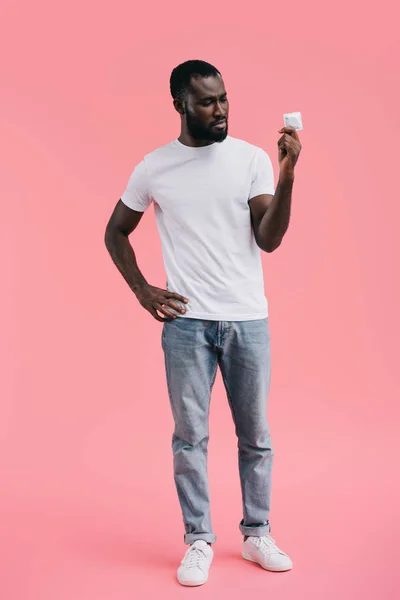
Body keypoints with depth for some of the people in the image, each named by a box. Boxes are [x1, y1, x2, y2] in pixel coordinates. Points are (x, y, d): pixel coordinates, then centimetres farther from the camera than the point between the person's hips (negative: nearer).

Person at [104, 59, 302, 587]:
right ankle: (199, 541, 19)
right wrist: (142, 290, 2)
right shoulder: (153, 168, 1)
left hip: (249, 320, 1)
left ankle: (257, 534, 25)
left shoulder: (252, 159, -1)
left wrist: (287, 178, -21)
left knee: (255, 434, 9)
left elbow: (269, 240, -8)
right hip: (186, 322, 0)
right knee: (190, 436, 4)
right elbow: (115, 232, 13)